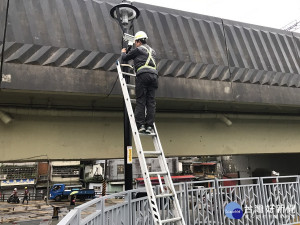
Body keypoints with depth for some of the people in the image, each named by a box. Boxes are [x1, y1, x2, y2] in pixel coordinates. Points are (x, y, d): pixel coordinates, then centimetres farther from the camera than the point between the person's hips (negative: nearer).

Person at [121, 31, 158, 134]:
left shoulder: (138, 49, 8)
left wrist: (123, 52, 37)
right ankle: (149, 126, -1)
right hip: (154, 74, 5)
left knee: (140, 100, -5)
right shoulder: (152, 50, 27)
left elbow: (125, 58, 15)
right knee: (151, 101, 1)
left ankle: (140, 125, -9)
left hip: (143, 74, -5)